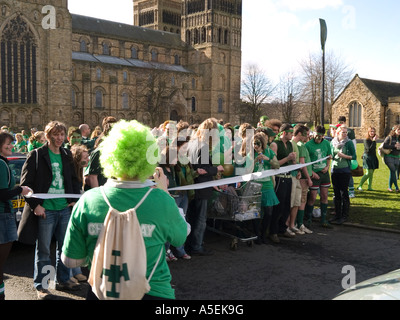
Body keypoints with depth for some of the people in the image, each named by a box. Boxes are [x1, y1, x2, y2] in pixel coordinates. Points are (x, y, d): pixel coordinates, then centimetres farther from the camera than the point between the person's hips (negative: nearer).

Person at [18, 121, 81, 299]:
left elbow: (74, 179, 20)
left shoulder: (67, 155, 10)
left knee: (64, 247, 13)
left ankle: (63, 280, 27)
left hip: (65, 209, 5)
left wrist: (74, 199, 8)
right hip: (45, 210, -5)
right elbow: (25, 183, -7)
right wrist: (35, 205, -13)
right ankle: (40, 285, 16)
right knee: (43, 250, 4)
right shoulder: (36, 155, -6)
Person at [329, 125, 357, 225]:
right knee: (336, 193, 9)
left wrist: (344, 156, -17)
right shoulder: (333, 142, 8)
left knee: (344, 193, -4)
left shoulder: (349, 143, -4)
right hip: (335, 170, 5)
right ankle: (337, 215, 17)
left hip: (345, 170, -4)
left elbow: (354, 157, -5)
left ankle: (344, 216, 5)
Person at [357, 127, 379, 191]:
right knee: (369, 172, -13)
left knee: (371, 173, 7)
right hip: (367, 157, -7)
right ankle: (360, 186, -6)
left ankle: (370, 187, 11)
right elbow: (369, 149, -21)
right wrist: (373, 141, -20)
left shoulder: (374, 140, 11)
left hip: (373, 157, 7)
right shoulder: (366, 140, -11)